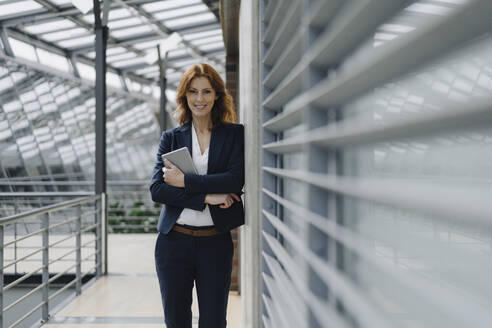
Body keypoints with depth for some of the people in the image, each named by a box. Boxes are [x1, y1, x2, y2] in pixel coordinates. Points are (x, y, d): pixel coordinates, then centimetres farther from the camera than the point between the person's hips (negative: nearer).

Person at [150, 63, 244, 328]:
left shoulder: (235, 134, 3)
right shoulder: (171, 137, 7)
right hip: (174, 241, 2)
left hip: (216, 243, -1)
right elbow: (156, 189, -4)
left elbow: (236, 180, -12)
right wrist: (206, 197, -14)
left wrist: (185, 181, -13)